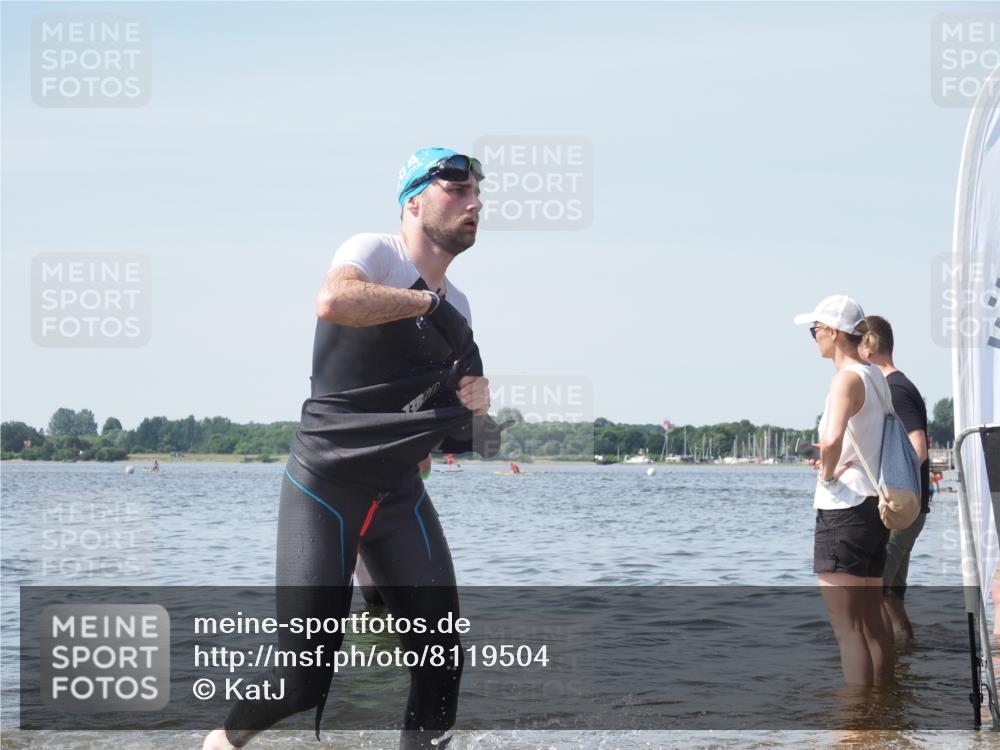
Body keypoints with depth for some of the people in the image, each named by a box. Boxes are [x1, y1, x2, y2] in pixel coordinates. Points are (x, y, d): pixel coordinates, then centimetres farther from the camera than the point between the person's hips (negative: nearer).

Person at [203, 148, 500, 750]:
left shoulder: (456, 305, 12)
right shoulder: (374, 252, -10)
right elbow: (333, 300, -33)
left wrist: (475, 401, -1)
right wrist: (428, 302, -23)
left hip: (401, 495, 7)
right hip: (325, 489, -7)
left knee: (443, 661, -4)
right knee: (305, 679, -7)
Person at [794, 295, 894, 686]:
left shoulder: (847, 378, -15)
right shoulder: (877, 378, 13)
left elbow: (831, 438, -34)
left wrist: (828, 472, -15)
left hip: (844, 509, -10)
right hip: (874, 506, 10)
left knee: (846, 627, -7)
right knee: (872, 621, 17)